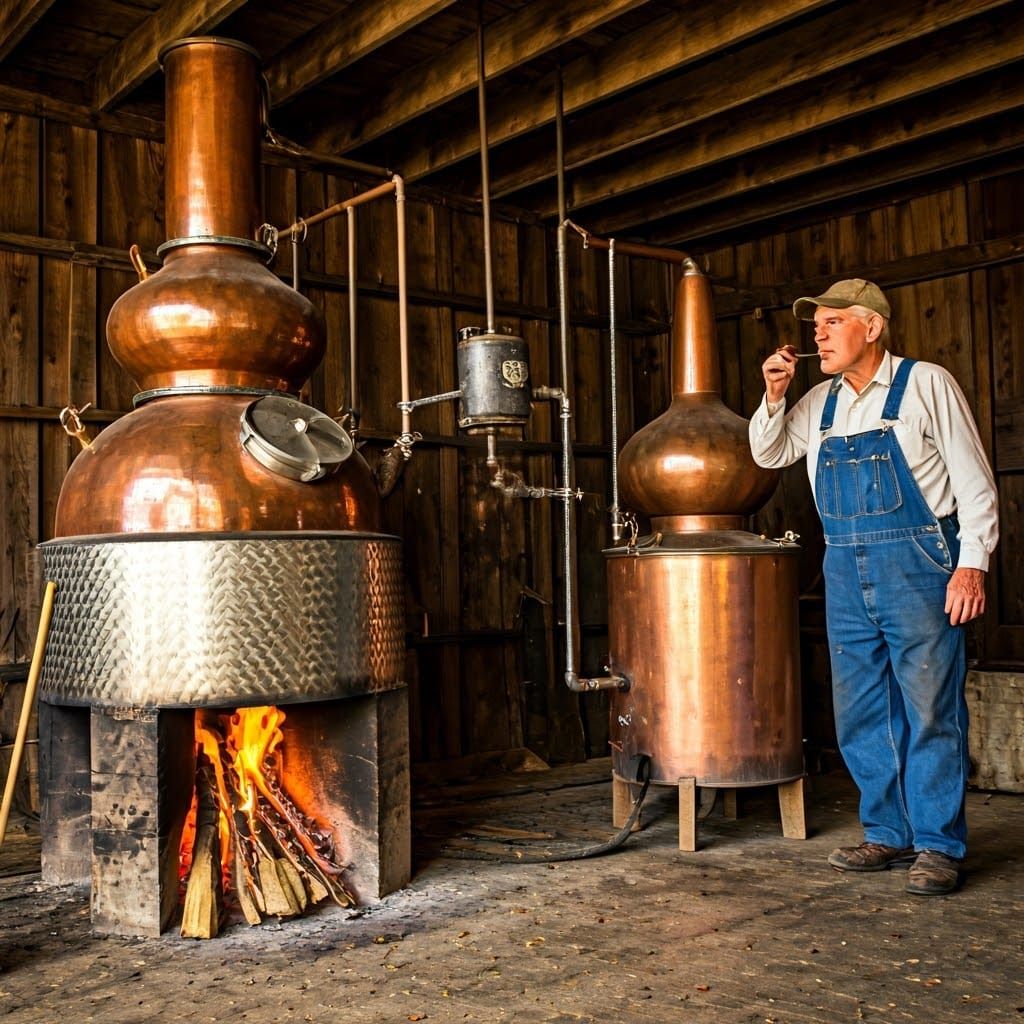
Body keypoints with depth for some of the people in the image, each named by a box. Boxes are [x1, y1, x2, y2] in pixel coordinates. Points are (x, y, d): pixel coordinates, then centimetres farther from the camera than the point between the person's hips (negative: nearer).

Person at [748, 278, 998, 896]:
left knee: (930, 709, -3)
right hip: (847, 571, 6)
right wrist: (774, 397, 7)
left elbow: (973, 480, -3)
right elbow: (770, 455, 24)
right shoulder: (821, 403, 14)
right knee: (861, 712, 9)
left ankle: (939, 845, 8)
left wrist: (973, 563, -12)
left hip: (917, 564, -6)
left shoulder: (926, 384, -1)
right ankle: (889, 834, 22)